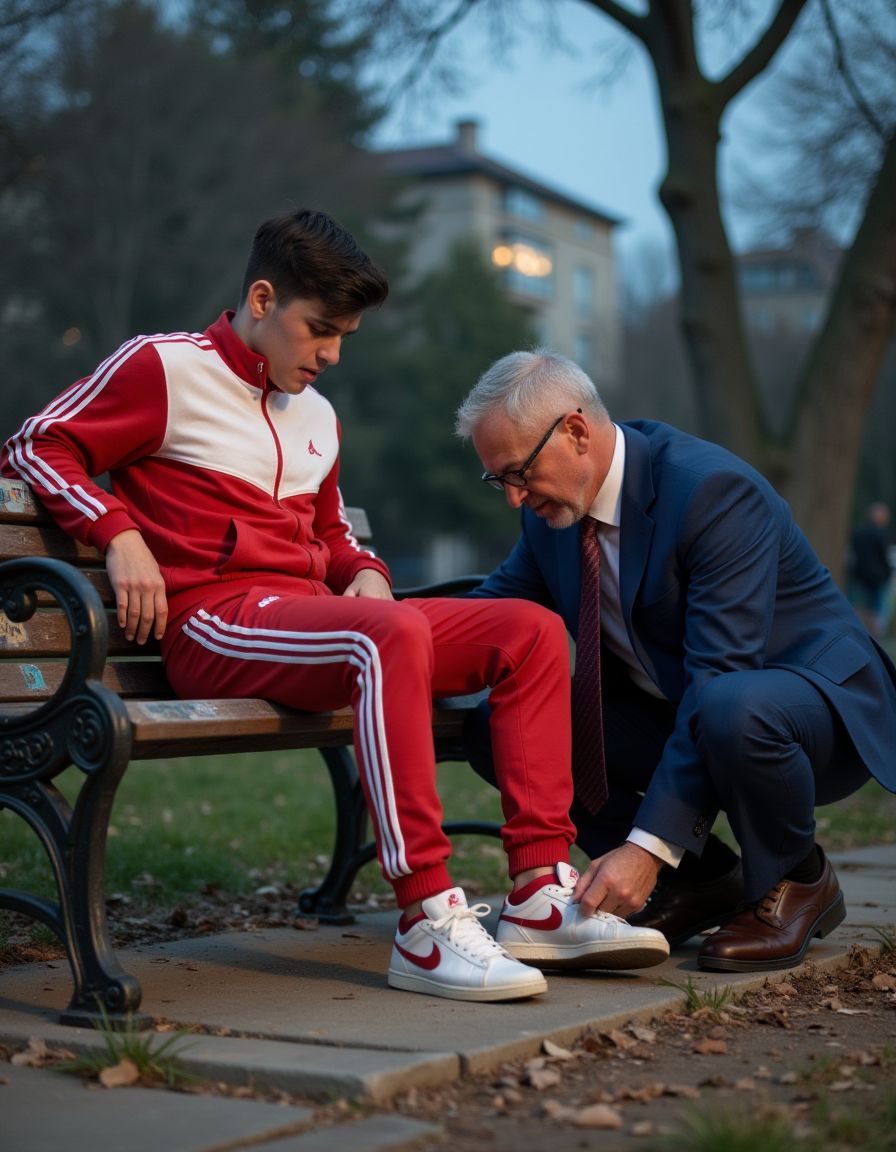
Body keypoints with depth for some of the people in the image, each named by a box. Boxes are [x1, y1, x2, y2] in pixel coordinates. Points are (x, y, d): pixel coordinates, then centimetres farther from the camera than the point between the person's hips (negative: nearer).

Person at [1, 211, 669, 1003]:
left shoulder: (316, 416, 26)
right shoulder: (163, 368, 4)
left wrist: (365, 573, 12)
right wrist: (120, 532, -15)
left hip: (313, 617, 8)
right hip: (214, 623, -8)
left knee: (534, 630, -7)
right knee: (394, 634, -38)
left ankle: (539, 896, -15)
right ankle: (426, 924, -39)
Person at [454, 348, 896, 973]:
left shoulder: (713, 488, -27)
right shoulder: (551, 507, -3)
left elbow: (720, 680, -31)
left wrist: (647, 846, -36)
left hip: (813, 694, -7)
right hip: (670, 709, 7)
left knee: (727, 711, -42)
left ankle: (798, 881, -9)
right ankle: (701, 877, 0)